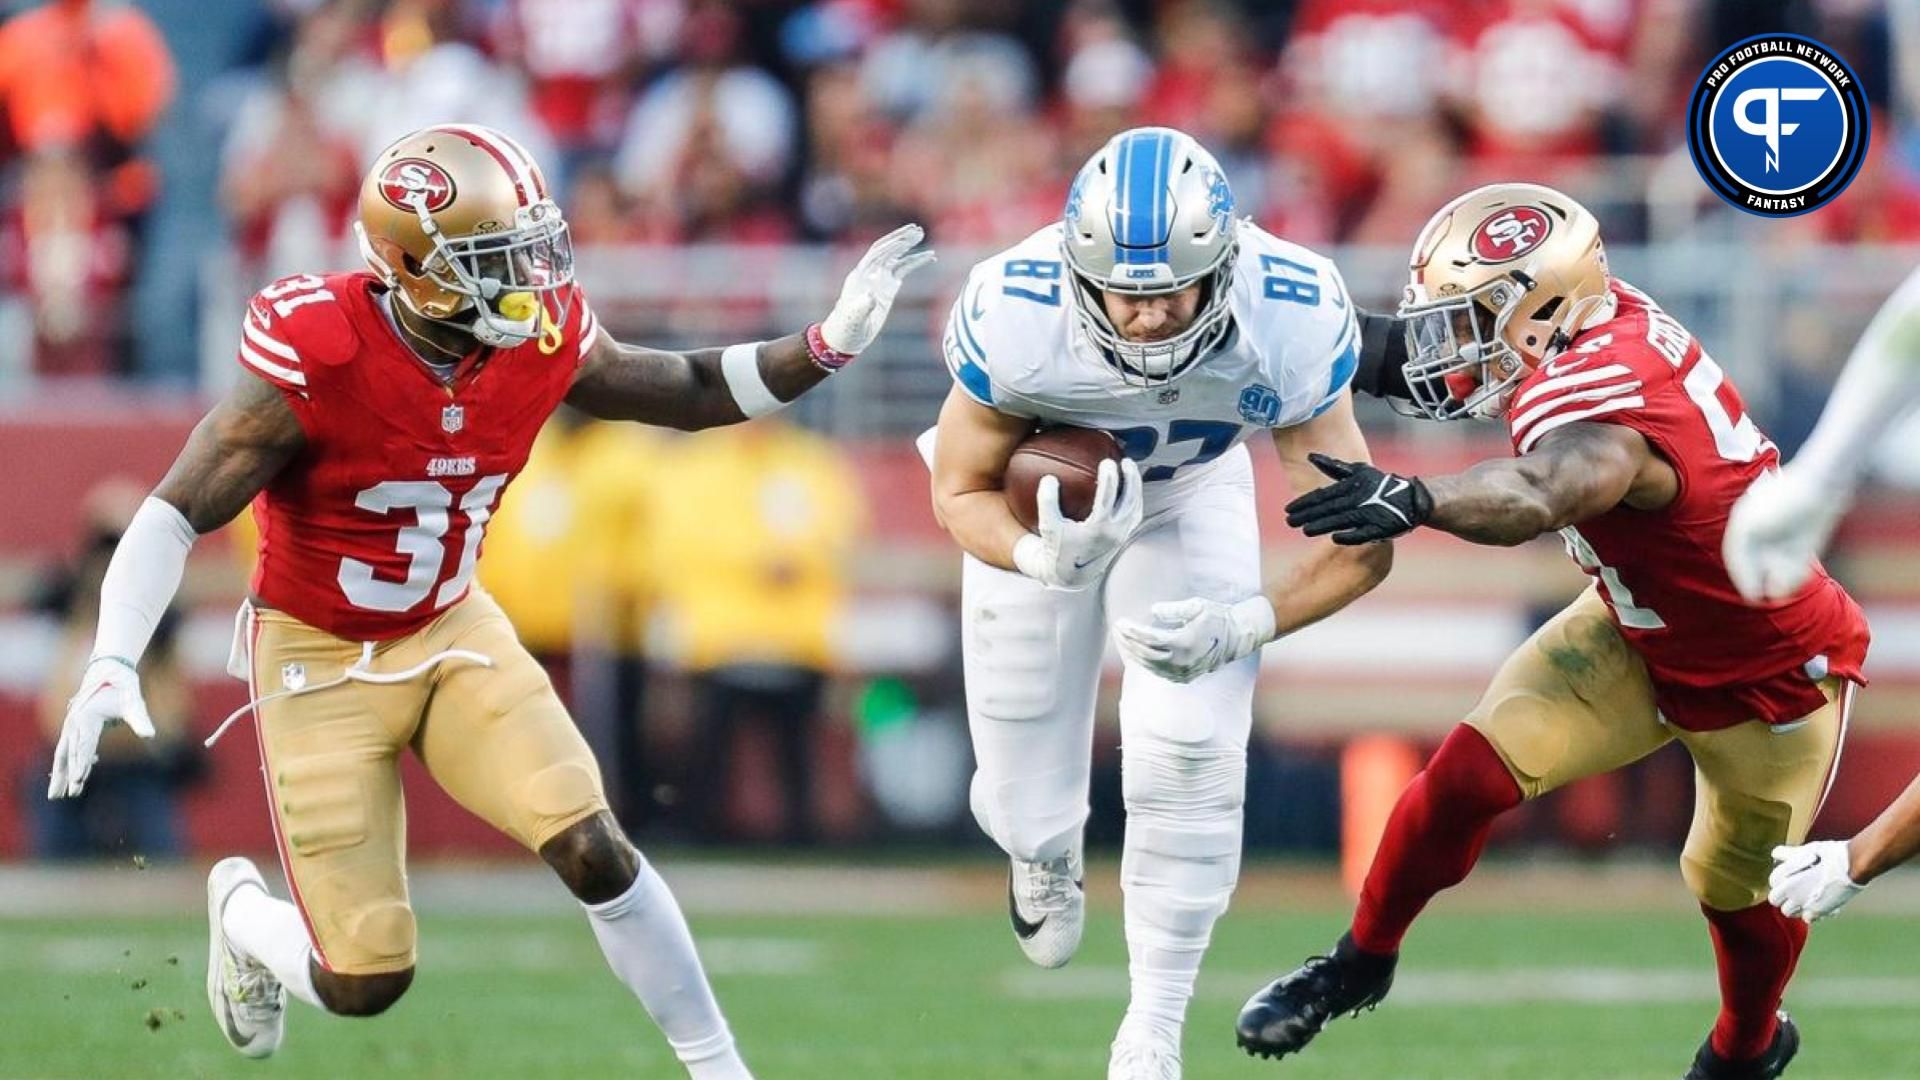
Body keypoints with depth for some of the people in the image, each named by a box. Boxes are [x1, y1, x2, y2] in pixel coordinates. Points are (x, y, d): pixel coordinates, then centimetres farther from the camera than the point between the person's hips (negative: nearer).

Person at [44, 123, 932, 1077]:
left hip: (452, 632, 4)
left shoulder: (544, 341, -13)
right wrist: (111, 668, -37)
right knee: (366, 982, -4)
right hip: (319, 657, -4)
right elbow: (174, 515, -25)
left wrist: (827, 345, -10)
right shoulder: (317, 363, -29)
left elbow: (691, 389, 5)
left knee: (593, 850, -15)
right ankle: (242, 910, 32)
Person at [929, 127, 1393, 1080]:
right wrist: (1046, 558, -43)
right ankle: (1045, 856, 47)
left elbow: (1361, 545, -27)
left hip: (1191, 494, 0)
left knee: (1191, 754, -14)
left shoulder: (1291, 329, -37)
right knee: (1027, 799, 6)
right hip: (1042, 496, 0)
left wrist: (1242, 627, -42)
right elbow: (962, 491, -20)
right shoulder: (1014, 321, -40)